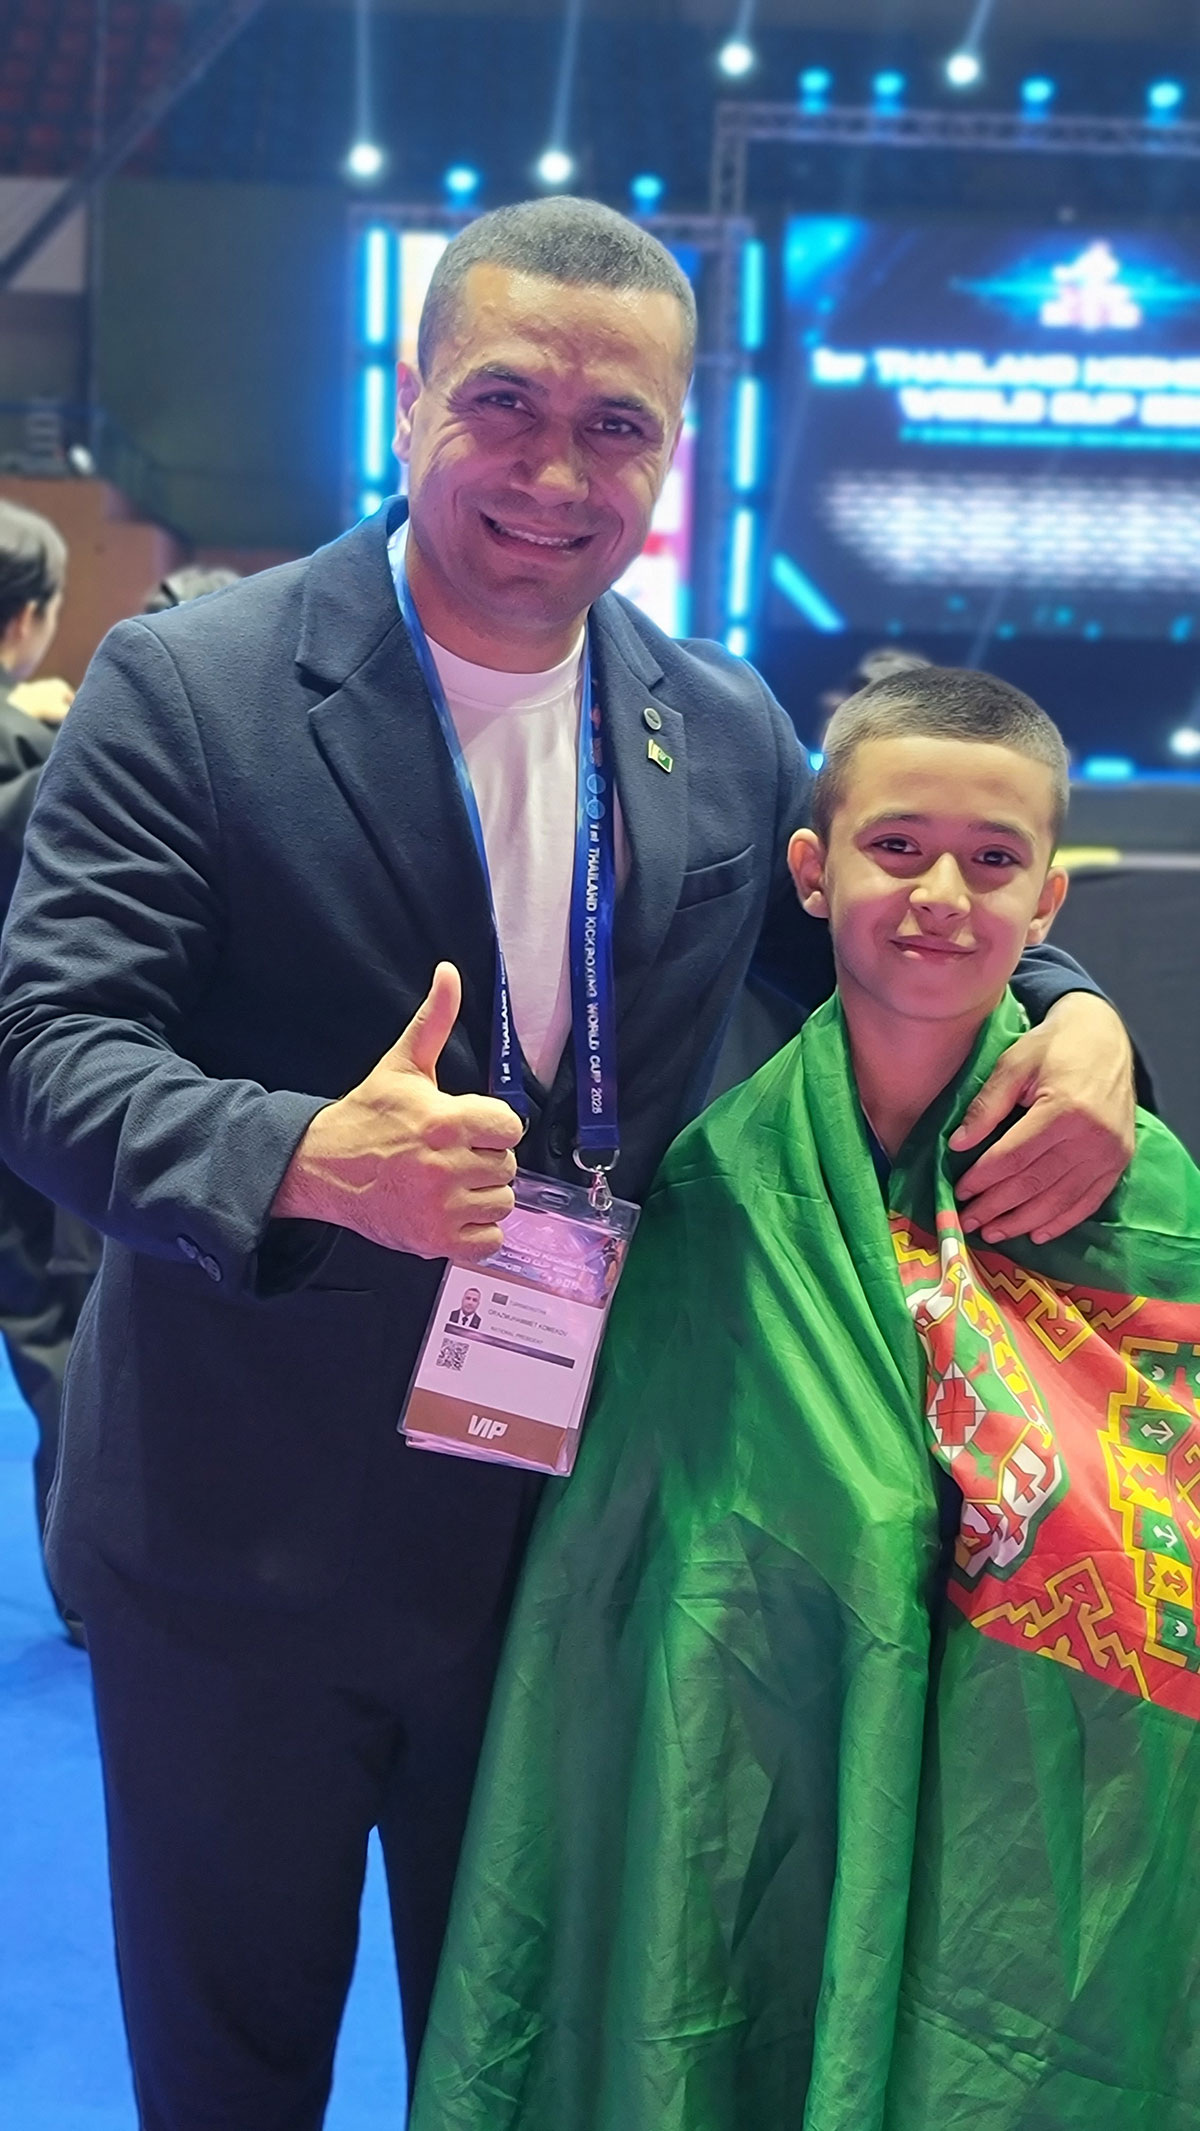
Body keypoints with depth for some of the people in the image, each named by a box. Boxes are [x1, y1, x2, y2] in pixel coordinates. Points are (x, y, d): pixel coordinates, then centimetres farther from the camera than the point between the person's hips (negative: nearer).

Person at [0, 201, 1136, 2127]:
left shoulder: (732, 732, 1)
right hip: (246, 1550, -3)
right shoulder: (187, 688, -12)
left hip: (573, 1540, 3)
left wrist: (1069, 1012, -8)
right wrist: (307, 1157, -37)